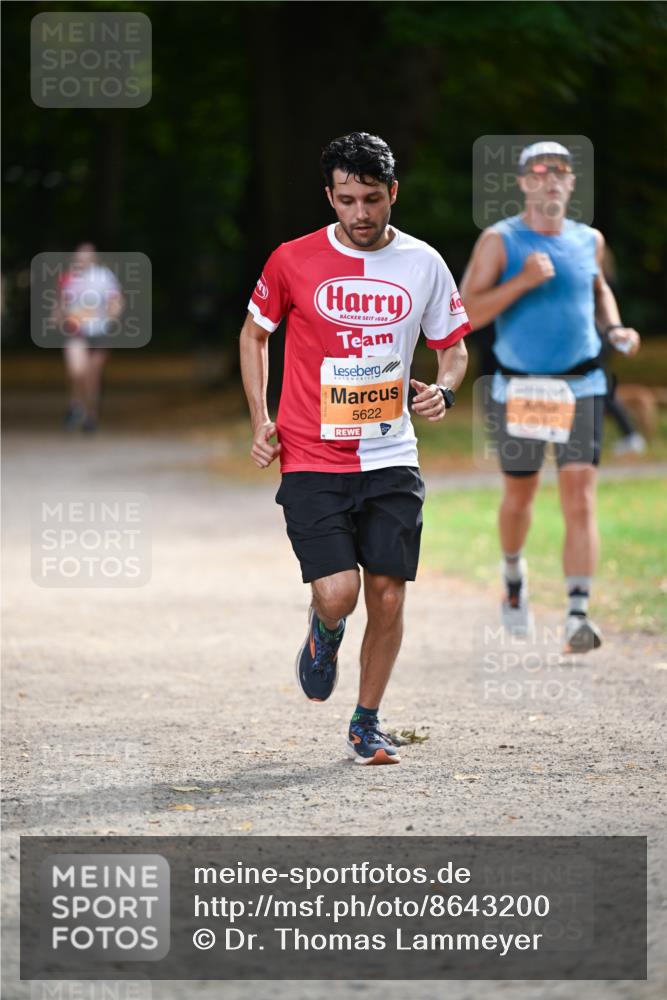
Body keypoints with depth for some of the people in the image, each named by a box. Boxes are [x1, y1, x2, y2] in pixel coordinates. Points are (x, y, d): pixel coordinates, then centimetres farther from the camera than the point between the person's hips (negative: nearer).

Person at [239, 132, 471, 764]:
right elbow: (255, 333, 11)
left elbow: (453, 347, 14)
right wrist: (260, 420, 2)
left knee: (388, 598, 0)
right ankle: (324, 635, 23)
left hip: (391, 461, 2)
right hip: (311, 459, -2)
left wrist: (443, 390, -8)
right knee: (338, 592, -14)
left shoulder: (424, 265, 1)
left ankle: (366, 725, 18)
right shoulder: (293, 261, -4)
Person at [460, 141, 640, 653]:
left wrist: (614, 328, 9)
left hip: (581, 389, 1)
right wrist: (521, 281, -24)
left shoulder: (589, 240, 7)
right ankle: (514, 576, 44)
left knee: (580, 500, -11)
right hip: (518, 390, -1)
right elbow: (466, 313, -12)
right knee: (519, 495, 14)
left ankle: (578, 617, -16)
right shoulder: (500, 241, -5)